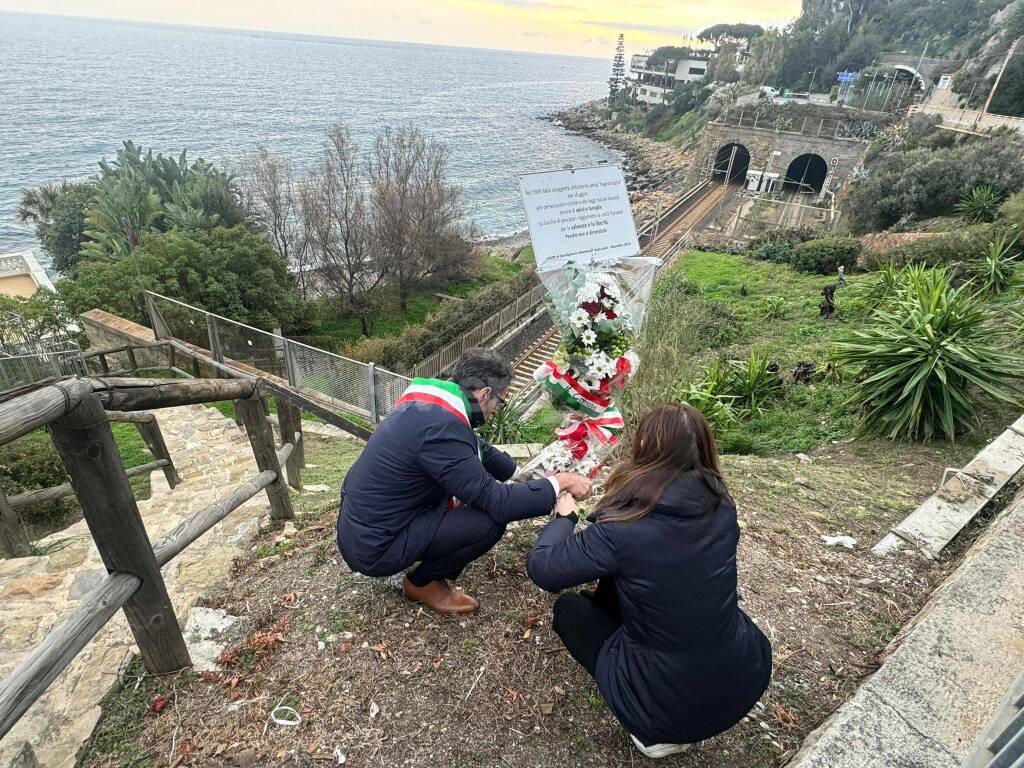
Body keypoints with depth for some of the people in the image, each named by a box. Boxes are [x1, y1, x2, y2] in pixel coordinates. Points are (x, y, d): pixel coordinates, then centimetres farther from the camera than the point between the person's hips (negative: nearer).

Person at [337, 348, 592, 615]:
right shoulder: (441, 427, -29)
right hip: (374, 547, -9)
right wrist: (559, 482, -14)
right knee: (491, 521, -16)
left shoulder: (430, 403, 0)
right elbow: (498, 504, -25)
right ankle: (422, 582, 8)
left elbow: (479, 450, 17)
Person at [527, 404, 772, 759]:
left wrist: (564, 517, 4)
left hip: (669, 704, -5)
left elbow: (540, 569, -12)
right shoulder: (720, 507, -7)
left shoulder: (623, 529, -24)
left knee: (569, 607, 16)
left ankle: (653, 729, 10)